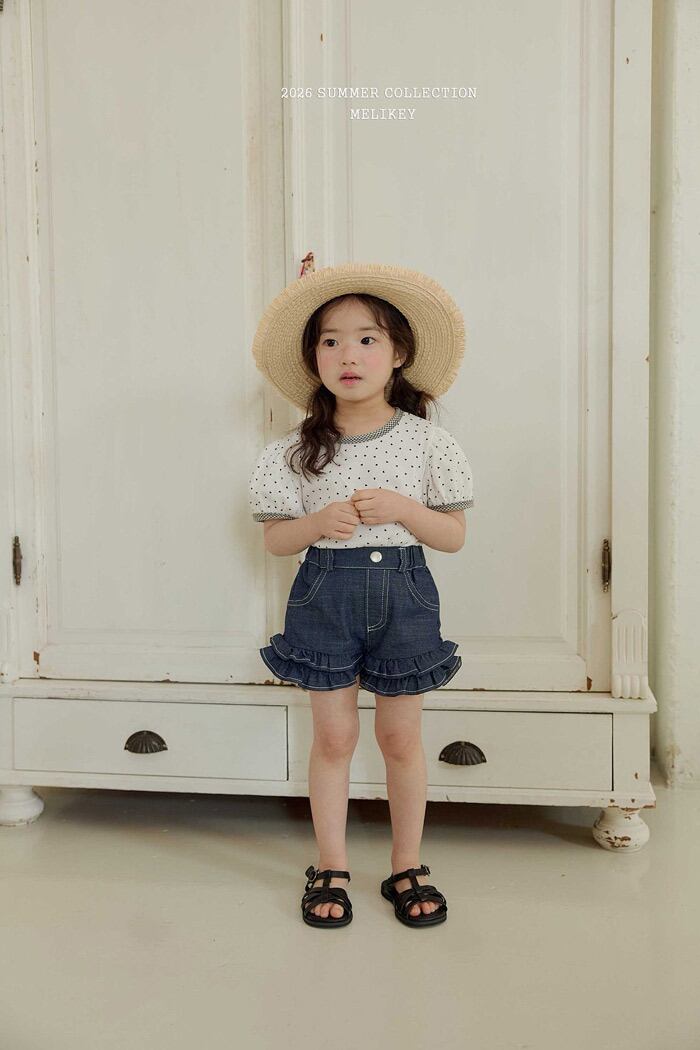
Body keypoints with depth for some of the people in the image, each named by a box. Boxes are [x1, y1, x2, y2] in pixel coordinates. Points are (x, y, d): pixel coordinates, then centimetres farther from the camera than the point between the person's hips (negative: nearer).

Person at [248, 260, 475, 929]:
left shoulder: (426, 441, -3)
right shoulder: (298, 449, -2)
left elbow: (454, 536, 0)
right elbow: (276, 539, 1)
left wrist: (403, 509, -18)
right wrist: (321, 521, -19)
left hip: (403, 593, 0)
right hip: (325, 593, 0)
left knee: (400, 735, 9)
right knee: (333, 735, 8)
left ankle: (407, 867, 28)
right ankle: (331, 868, 26)